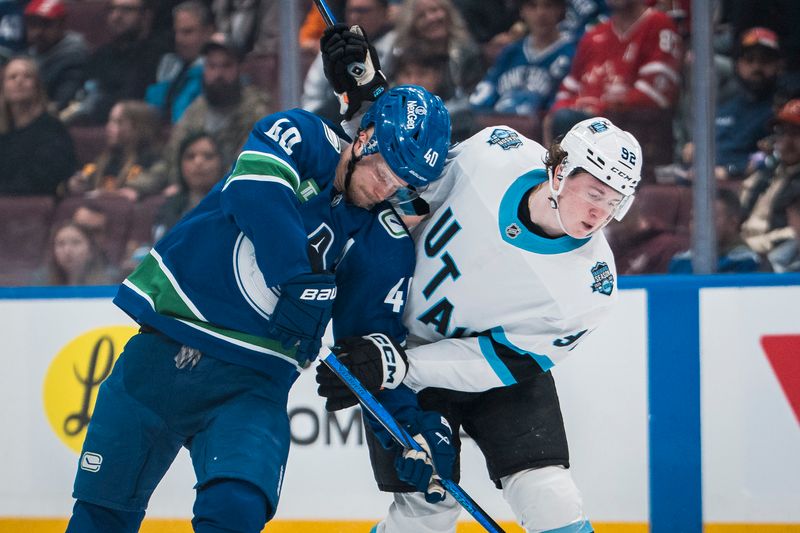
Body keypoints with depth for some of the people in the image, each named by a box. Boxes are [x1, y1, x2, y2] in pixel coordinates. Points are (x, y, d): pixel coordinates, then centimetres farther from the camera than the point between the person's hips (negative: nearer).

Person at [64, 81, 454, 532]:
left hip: (253, 381, 1)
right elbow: (257, 190, -26)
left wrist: (421, 425, -10)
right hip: (164, 349, -1)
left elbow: (379, 331, 4)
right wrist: (302, 279, -36)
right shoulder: (298, 136, -5)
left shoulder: (386, 241, 2)